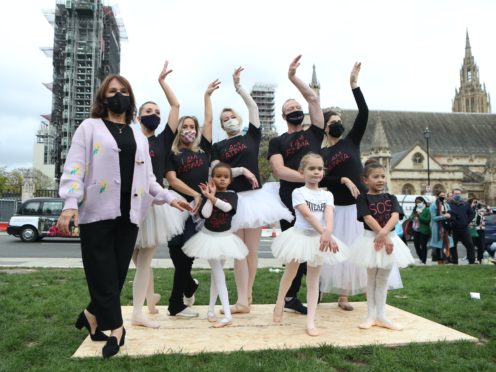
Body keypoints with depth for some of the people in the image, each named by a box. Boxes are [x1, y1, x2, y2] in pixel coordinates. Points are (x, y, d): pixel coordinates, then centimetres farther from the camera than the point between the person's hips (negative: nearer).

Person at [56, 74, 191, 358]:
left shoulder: (139, 137, 18)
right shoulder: (89, 128, 5)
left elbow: (147, 178, 19)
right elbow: (75, 168, -4)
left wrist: (169, 198, 11)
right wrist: (70, 204, -17)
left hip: (128, 213, 4)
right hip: (98, 212, -4)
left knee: (119, 273, 6)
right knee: (103, 274, -2)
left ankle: (93, 314, 27)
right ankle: (115, 328, 10)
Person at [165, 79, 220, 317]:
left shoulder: (203, 149, 14)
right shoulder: (172, 154, 4)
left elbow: (209, 121, 15)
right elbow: (172, 180, -7)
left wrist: (207, 96, 20)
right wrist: (194, 195, -11)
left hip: (202, 207, 3)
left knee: (188, 253, 6)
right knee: (179, 252, -2)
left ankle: (176, 304, 19)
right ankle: (189, 286, 22)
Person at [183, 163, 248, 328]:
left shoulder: (232, 195, -3)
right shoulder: (208, 193, -5)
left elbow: (227, 207, -25)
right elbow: (205, 214, -19)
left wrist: (211, 196, -25)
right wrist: (211, 196, -18)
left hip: (224, 237, 2)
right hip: (209, 236, -1)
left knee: (216, 274, 11)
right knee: (219, 274, -5)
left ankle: (211, 310, 22)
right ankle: (227, 315, -7)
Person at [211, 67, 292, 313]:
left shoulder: (251, 136, 11)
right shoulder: (218, 147, 10)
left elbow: (253, 107, 3)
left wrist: (238, 86, 5)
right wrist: (241, 170, -12)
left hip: (254, 197, 0)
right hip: (232, 199, 0)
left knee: (252, 250, 5)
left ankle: (247, 295, 17)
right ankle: (243, 299, 1)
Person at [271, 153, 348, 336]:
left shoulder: (327, 195, 3)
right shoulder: (298, 192, -8)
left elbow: (329, 215, -15)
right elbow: (307, 214, -21)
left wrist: (328, 233, -35)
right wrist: (323, 232, -31)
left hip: (319, 239, 3)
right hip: (300, 236, -3)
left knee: (313, 280, 7)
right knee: (290, 273, 14)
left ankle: (310, 321, 11)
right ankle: (279, 303, 40)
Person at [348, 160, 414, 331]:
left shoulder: (391, 198, 6)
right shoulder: (363, 198, -5)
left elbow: (395, 216, -9)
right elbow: (368, 219, -16)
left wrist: (384, 233, -26)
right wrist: (385, 237, -23)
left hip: (390, 239, 3)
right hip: (371, 239, -3)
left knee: (383, 279, 9)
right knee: (372, 278, 7)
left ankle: (381, 316, 17)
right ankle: (371, 316, 16)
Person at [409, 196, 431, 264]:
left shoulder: (427, 210, -8)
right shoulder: (415, 209, 12)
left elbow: (428, 220, -17)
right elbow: (410, 218, 11)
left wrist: (419, 216, -21)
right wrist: (413, 216, -11)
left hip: (423, 231, -6)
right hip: (416, 230, 6)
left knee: (423, 246, -1)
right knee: (416, 245, 8)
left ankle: (423, 261, 8)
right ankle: (421, 259, 27)